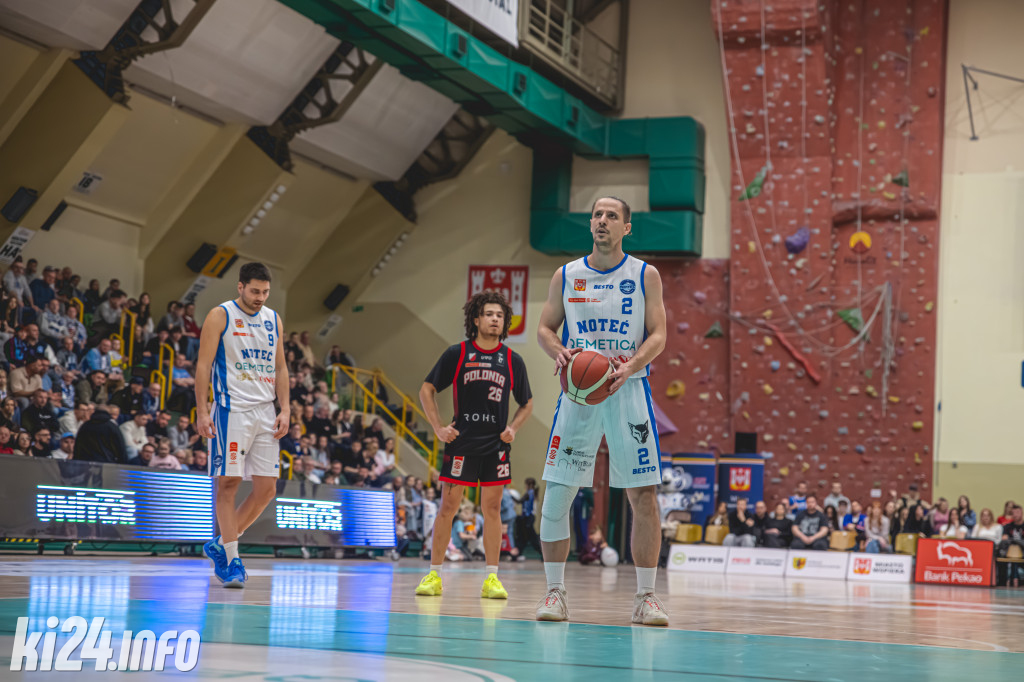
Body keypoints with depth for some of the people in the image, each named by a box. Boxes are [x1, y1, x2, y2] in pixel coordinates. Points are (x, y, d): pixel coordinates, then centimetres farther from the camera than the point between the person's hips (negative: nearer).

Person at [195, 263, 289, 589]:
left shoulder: (273, 320, 13)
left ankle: (220, 544, 15)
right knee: (229, 482, -5)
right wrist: (202, 411, -13)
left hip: (265, 412, 6)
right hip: (232, 410, -6)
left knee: (267, 488, 2)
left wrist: (284, 410, 6)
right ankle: (231, 560, 1)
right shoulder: (220, 316, -3)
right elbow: (203, 365, -6)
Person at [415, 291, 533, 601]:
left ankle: (492, 578, 7)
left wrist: (513, 429, 1)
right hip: (461, 442, -2)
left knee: (492, 508, 2)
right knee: (448, 507, -1)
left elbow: (527, 403, 16)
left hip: (496, 444, 2)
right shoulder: (456, 354, -1)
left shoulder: (512, 360, 5)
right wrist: (439, 427, -3)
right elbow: (427, 390, 5)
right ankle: (434, 575, 7)